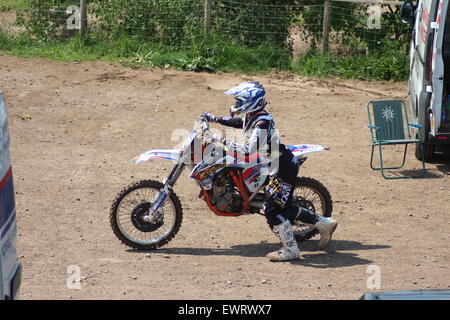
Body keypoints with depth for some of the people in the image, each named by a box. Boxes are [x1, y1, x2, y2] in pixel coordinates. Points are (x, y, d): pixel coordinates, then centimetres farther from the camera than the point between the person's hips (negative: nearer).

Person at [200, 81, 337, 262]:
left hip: (283, 168, -10)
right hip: (275, 167, 10)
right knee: (283, 208, 16)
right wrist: (216, 119, 23)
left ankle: (290, 249, -3)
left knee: (272, 210, -10)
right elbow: (239, 122, 31)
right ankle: (324, 224, 26)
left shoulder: (262, 123, -25)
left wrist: (222, 140, -29)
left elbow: (248, 151, -33)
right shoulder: (252, 116, 5)